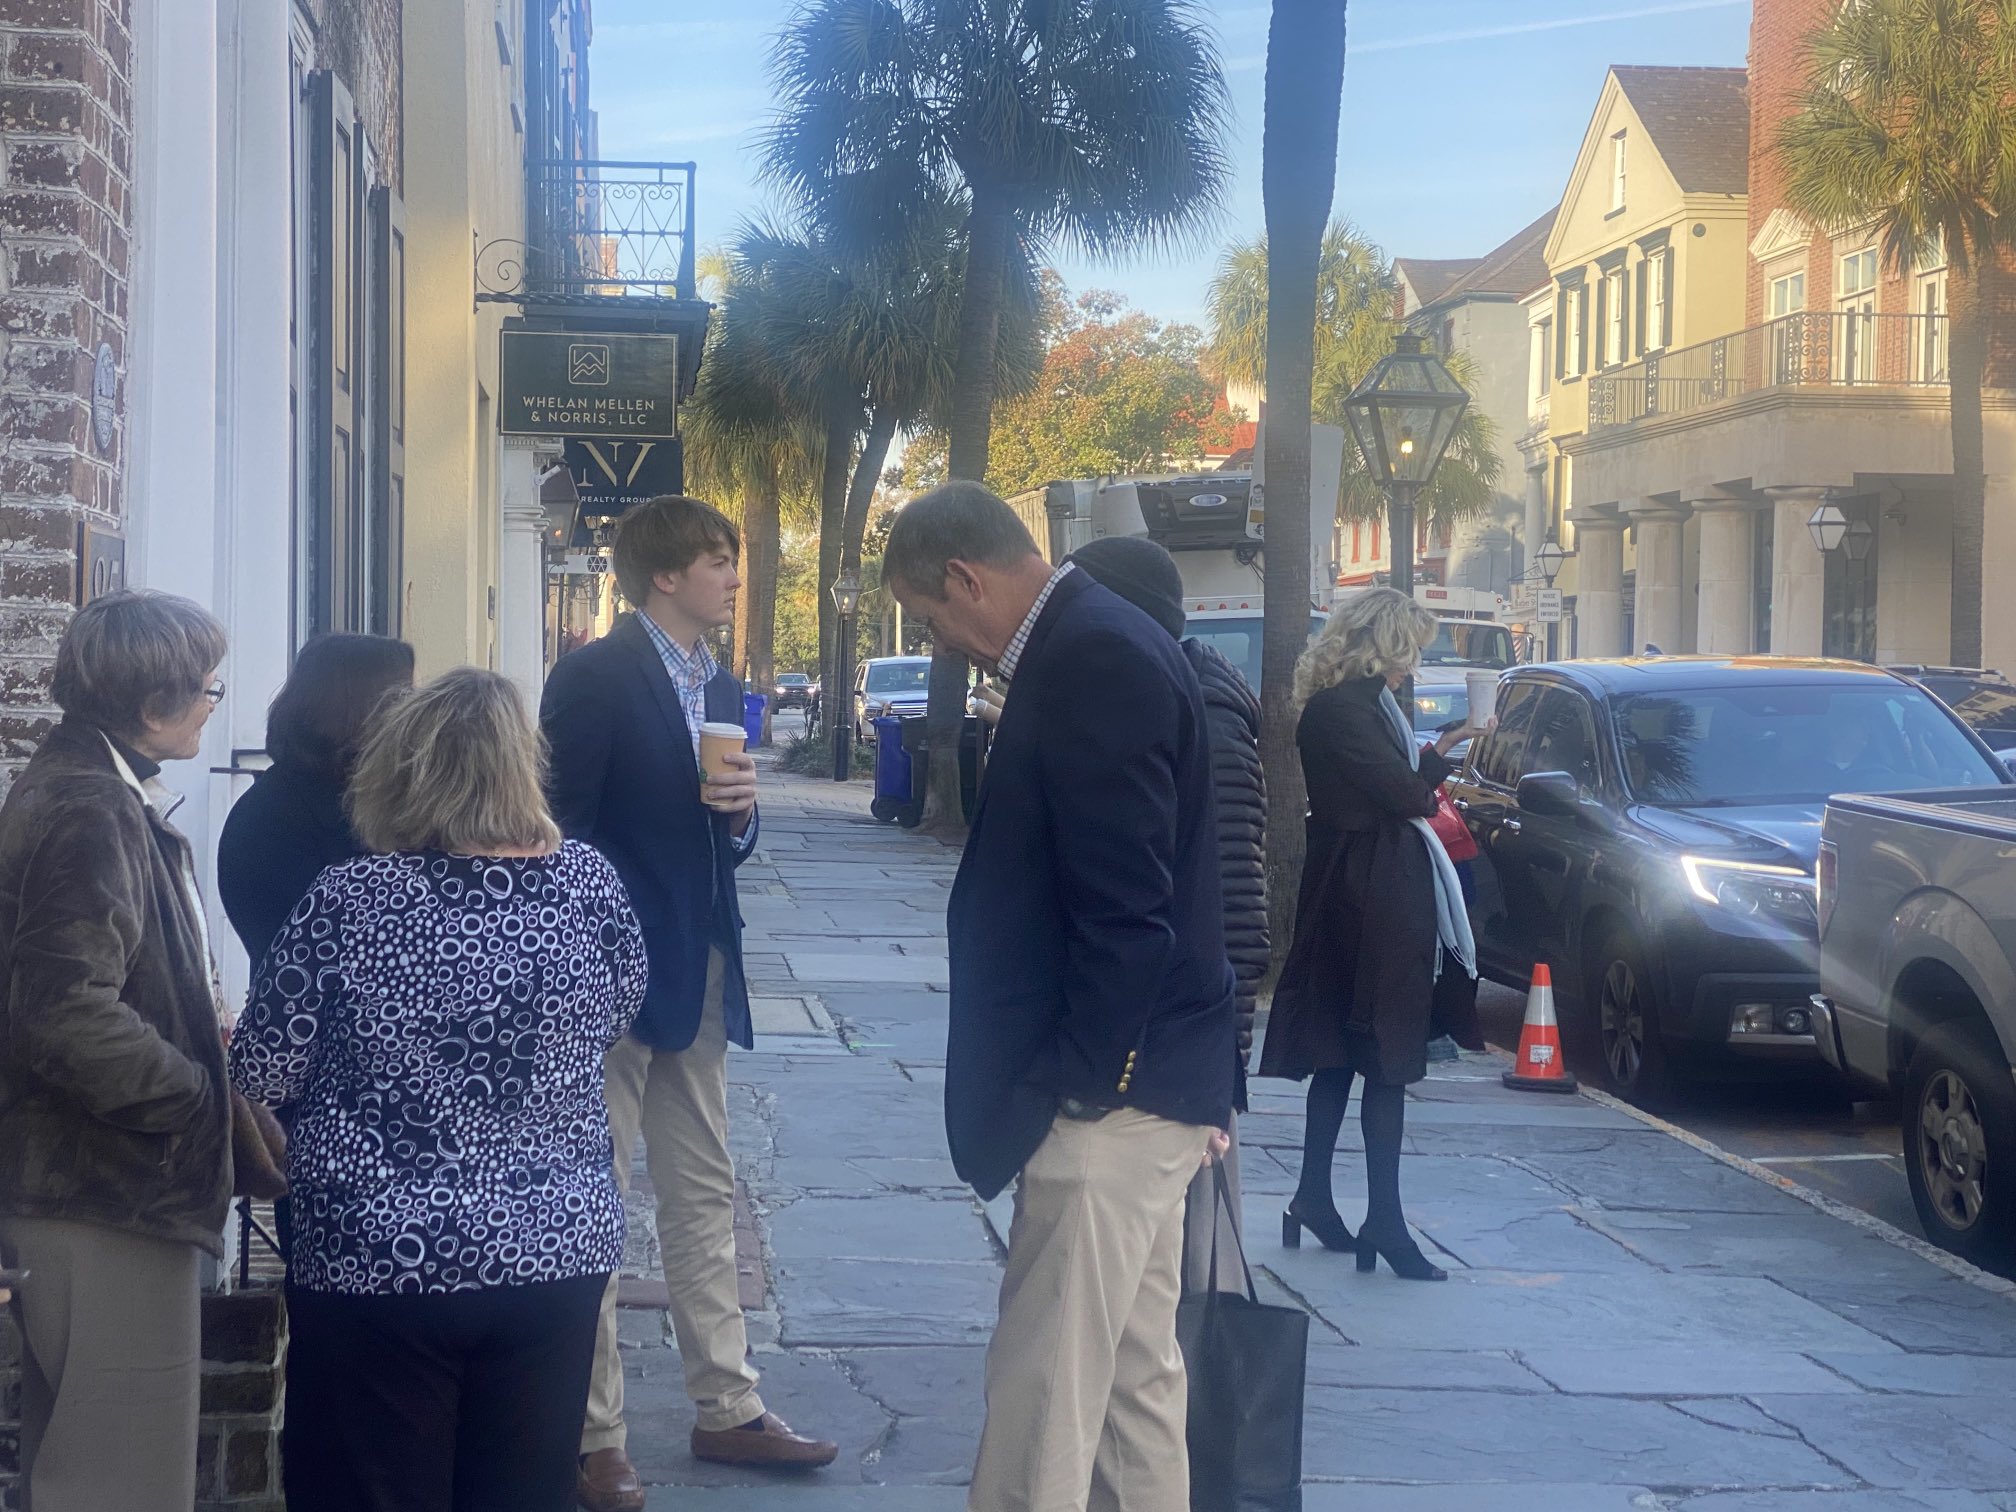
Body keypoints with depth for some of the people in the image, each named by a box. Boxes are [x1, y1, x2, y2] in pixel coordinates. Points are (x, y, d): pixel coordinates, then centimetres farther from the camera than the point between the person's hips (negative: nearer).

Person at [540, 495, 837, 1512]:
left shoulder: (723, 691, 12)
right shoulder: (594, 678, -11)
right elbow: (560, 829, -12)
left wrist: (740, 813, -4)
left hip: (699, 976, 8)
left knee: (704, 1198, 12)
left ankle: (725, 1407, 20)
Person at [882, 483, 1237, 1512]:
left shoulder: (1093, 663, -18)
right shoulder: (1093, 647, 13)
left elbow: (1125, 911, -23)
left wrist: (1076, 1081, -17)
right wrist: (1081, 1074, 14)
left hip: (1106, 1094, -11)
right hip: (1138, 1084, 11)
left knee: (1043, 1392, -8)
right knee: (1134, 1369, 17)